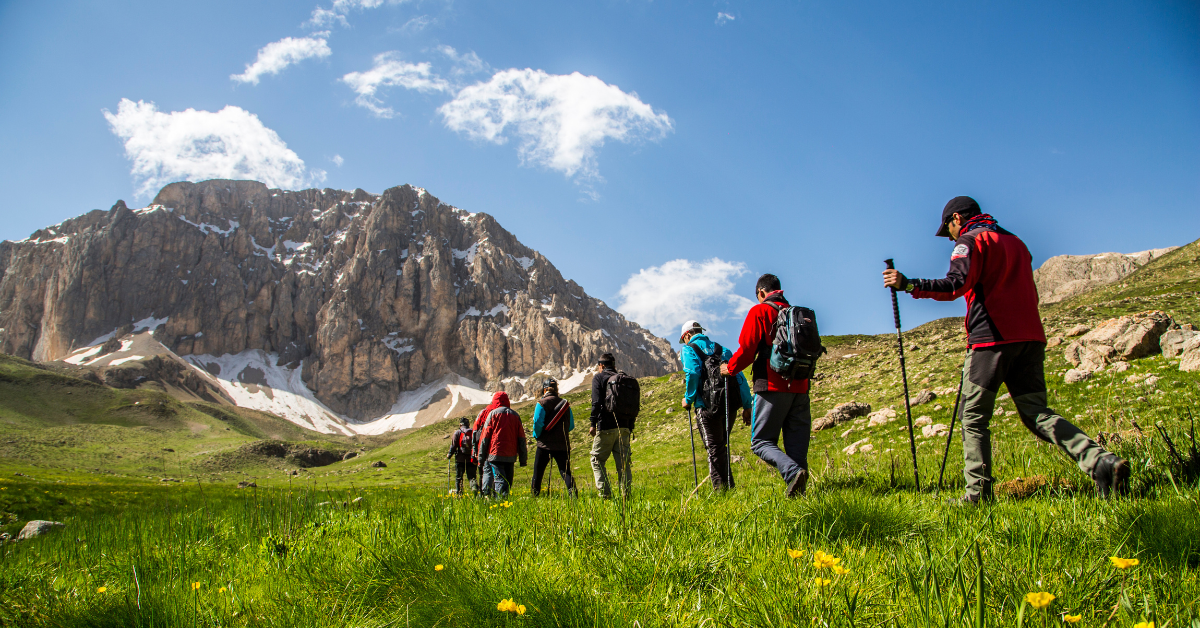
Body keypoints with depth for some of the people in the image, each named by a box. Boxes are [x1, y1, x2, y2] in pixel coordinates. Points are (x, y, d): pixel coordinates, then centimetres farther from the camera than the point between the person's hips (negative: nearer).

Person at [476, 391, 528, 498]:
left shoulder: (493, 414, 1)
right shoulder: (515, 416, 12)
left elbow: (485, 436, -1)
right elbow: (521, 438, 11)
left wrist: (481, 456, 3)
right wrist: (523, 459, 14)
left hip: (495, 454, -4)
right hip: (511, 456, 4)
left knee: (499, 479, -11)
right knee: (508, 480, 12)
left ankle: (501, 498, -30)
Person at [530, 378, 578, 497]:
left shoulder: (541, 403, -7)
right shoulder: (565, 403, 6)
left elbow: (537, 422, -14)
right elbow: (571, 425, 8)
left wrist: (536, 435, 4)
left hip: (545, 444, -3)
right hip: (563, 444, 3)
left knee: (538, 472, 9)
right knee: (565, 471, 4)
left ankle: (534, 495, 12)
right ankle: (573, 492, -14)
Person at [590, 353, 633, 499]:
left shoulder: (598, 377, 2)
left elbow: (596, 402, -11)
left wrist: (593, 424, -8)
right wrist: (630, 427, 18)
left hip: (606, 427, -4)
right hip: (624, 427, 5)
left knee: (597, 460, 6)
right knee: (623, 462, 6)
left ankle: (605, 493, -5)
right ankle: (626, 494, -2)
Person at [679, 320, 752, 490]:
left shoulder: (689, 350, 3)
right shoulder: (722, 349, 19)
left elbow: (692, 373, -17)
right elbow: (740, 377, 10)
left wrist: (688, 399, -6)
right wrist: (747, 405, 9)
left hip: (708, 407, -5)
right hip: (729, 406, 6)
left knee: (714, 449, 0)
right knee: (721, 446, 18)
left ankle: (720, 488, -3)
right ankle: (729, 486, 19)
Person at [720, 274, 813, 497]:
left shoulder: (759, 312, -2)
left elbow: (747, 349, -8)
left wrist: (730, 368, 8)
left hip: (772, 386, -6)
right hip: (799, 386, 6)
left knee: (761, 441, -1)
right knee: (797, 444, 8)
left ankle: (793, 471, -25)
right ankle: (798, 493, 0)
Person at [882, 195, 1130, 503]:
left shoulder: (971, 240, 0)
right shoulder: (1015, 242, 24)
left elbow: (957, 284, -17)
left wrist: (909, 285, -15)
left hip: (992, 339, -7)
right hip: (1030, 337, 7)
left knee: (973, 417, 0)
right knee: (1037, 413, 7)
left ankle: (978, 492, -3)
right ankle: (1102, 462, -9)